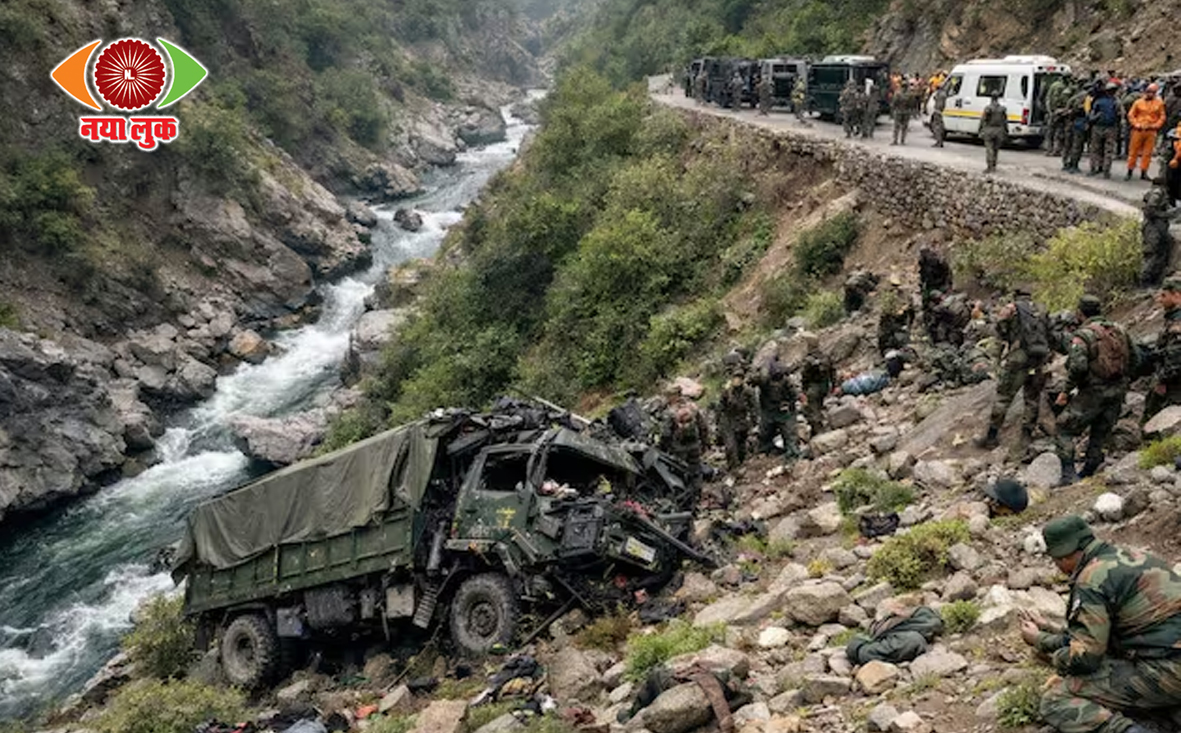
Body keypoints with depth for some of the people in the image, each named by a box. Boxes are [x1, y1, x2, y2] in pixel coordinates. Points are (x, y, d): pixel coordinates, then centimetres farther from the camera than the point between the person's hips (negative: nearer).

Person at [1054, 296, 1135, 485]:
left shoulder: (1083, 335, -12)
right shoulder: (1119, 330, 8)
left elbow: (1077, 366, -24)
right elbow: (1133, 358, 16)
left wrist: (1066, 391, -14)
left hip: (1093, 393, -6)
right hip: (1117, 393, 6)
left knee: (1065, 429, 5)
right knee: (1100, 435, 17)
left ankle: (1069, 474, -4)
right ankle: (1088, 473, 22)